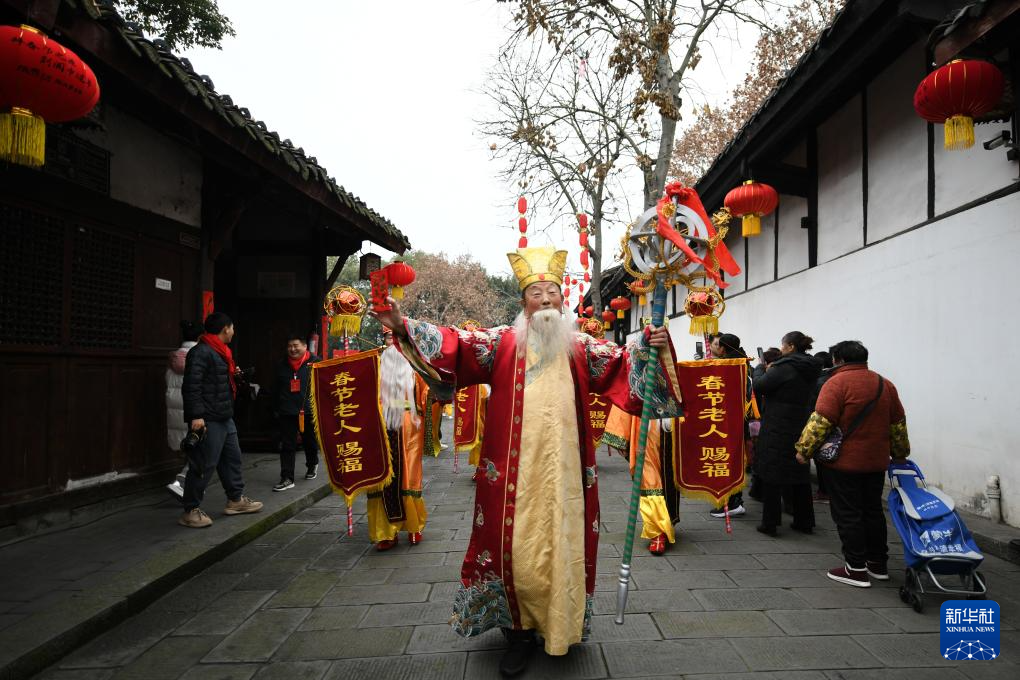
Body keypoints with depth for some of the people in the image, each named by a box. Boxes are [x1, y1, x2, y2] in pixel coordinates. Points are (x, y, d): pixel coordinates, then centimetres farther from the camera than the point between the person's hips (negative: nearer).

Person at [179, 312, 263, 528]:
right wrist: (196, 415, -26)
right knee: (204, 465, -5)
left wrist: (235, 375, 10)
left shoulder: (221, 352, 17)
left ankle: (236, 499, 32)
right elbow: (191, 386, -22)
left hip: (224, 417, 11)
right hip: (208, 420, -10)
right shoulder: (201, 352, -15)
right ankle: (191, 510, 6)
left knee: (232, 457, 18)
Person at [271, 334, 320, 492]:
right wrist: (276, 408, 14)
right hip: (287, 412, 3)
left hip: (309, 411, -2)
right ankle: (287, 478, 0)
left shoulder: (315, 362, -5)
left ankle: (312, 466, 40)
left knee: (310, 442, 16)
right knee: (287, 446, -2)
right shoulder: (282, 365, 9)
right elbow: (276, 389, 16)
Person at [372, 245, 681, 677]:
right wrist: (403, 326, -14)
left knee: (562, 544, 8)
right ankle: (520, 630, 21)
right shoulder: (502, 341, 5)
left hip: (564, 466, 2)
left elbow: (621, 362, 3)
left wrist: (651, 347, -16)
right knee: (516, 546, 2)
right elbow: (456, 344, -4)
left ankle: (561, 626, 28)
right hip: (516, 466, -1)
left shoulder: (580, 346, 11)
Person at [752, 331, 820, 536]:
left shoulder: (784, 368, -18)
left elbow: (758, 387, -17)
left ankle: (770, 523, 5)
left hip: (777, 430, -7)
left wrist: (768, 371, 0)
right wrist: (773, 371, 9)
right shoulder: (811, 369, 8)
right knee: (800, 475, 15)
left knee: (771, 475, 1)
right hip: (801, 428, 7)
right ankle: (804, 521, 24)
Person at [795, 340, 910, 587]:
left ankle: (856, 569, 5)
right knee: (873, 511, 18)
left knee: (847, 514, 1)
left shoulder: (837, 382, -13)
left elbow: (820, 421, -21)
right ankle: (878, 564, 27)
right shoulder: (885, 384, 10)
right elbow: (898, 424, 17)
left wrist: (804, 449, -14)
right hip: (876, 462, 7)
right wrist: (900, 454, 28)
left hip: (844, 462, -7)